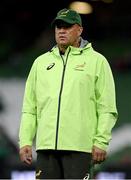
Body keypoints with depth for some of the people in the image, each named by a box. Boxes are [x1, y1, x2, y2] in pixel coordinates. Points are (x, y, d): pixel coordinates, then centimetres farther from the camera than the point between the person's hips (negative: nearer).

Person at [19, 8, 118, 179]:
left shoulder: (96, 61, 6)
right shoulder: (41, 62, 17)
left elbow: (107, 109, 1)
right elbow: (29, 108, 17)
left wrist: (101, 142, -8)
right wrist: (25, 141, 7)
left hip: (79, 146, -4)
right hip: (46, 145, 4)